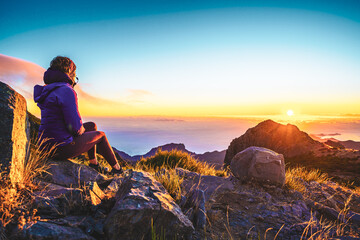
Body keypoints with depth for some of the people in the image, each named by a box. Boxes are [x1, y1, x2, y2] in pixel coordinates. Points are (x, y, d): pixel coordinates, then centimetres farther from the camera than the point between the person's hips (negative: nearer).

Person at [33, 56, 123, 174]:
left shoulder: (48, 90, 11)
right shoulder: (67, 91, -21)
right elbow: (74, 125, -25)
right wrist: (81, 129, -2)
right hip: (63, 148, -9)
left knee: (92, 125, 24)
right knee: (100, 135, 13)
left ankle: (93, 163, 32)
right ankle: (117, 168, 30)